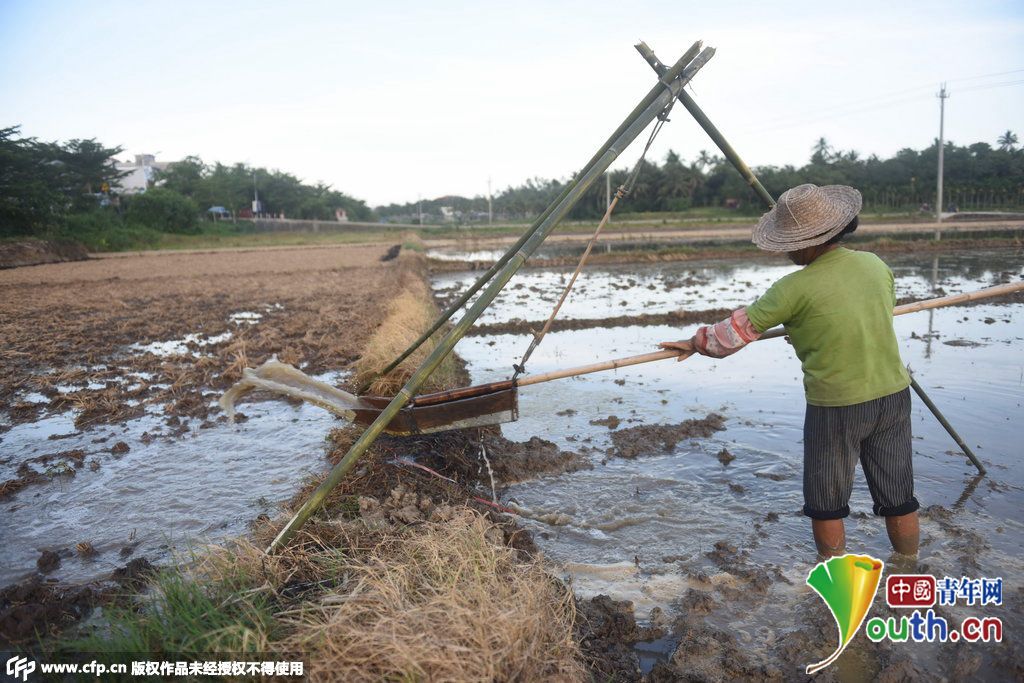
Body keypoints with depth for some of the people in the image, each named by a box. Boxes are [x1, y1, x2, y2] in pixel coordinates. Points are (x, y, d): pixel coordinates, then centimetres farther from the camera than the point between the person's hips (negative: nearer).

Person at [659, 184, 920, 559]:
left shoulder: (798, 287, -17)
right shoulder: (876, 265, 3)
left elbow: (740, 327, -8)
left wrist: (697, 343, 8)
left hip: (836, 405, -6)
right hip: (892, 394, 7)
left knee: (826, 503, 12)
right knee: (898, 496, 18)